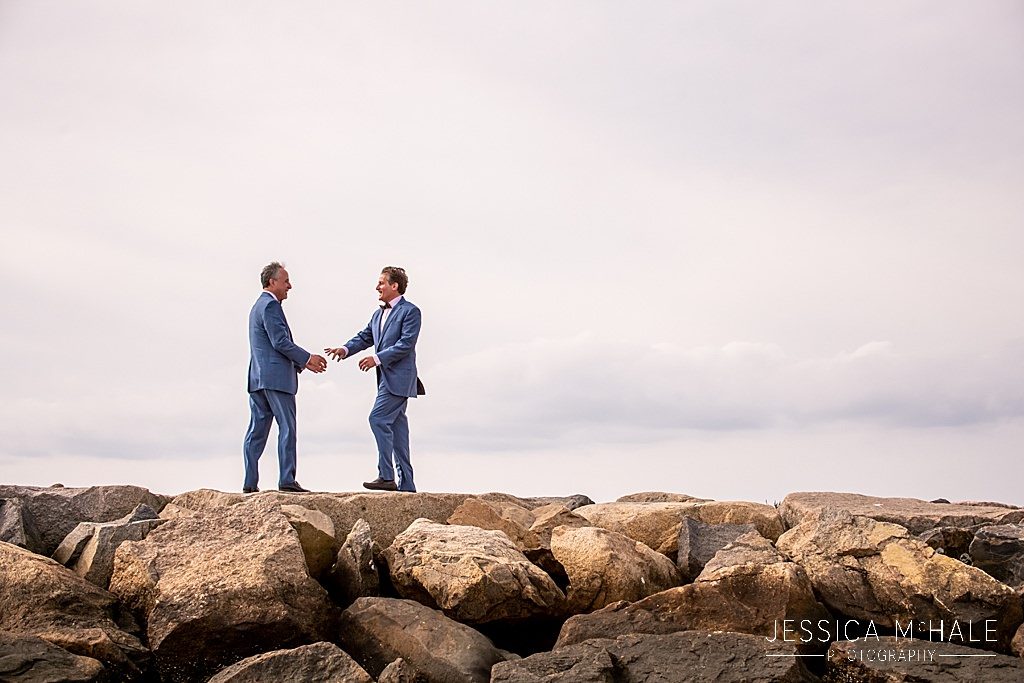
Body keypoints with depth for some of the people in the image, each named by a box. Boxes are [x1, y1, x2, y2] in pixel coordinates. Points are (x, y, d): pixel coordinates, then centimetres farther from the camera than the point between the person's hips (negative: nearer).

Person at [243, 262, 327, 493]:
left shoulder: (259, 305, 23)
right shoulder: (270, 305, -10)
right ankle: (287, 480, -7)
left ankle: (250, 483, 8)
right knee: (287, 428, -6)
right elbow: (281, 342, -17)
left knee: (257, 429, 7)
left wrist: (302, 362, 22)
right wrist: (308, 358, -9)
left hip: (258, 378, 10)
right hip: (275, 377, -10)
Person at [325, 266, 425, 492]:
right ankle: (406, 484, 14)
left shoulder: (410, 311, -8)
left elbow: (406, 344, -16)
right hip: (387, 378, 9)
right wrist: (346, 349, -3)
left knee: (378, 418, -16)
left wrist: (377, 358, -20)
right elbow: (365, 337, 16)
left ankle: (386, 476, -13)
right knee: (397, 426, 9)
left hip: (399, 378, -9)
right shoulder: (379, 313, 19)